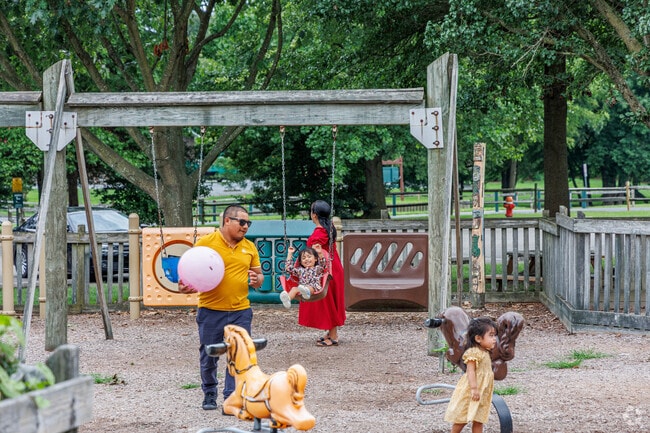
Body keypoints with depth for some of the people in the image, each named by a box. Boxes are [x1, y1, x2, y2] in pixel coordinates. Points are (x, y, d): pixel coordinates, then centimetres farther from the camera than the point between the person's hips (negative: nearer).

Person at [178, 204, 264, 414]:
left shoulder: (249, 247, 8)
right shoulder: (205, 243, -5)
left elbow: (259, 275, 17)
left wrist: (257, 280, -7)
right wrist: (184, 286, -21)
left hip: (240, 312, 3)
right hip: (211, 310, -3)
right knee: (208, 357, 9)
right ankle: (209, 394, 30)